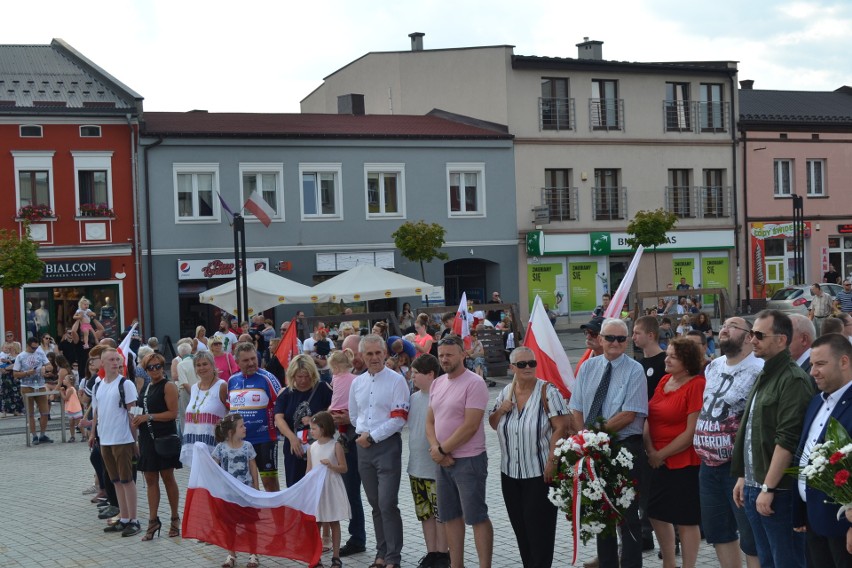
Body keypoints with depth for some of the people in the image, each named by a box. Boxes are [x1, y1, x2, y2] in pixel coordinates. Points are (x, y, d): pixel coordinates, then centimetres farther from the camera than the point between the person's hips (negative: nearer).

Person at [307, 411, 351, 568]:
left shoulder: (335, 446, -7)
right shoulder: (312, 447, 4)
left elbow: (344, 468, -5)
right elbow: (309, 470, 10)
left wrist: (331, 466, -21)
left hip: (332, 489, -3)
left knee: (334, 523, 6)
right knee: (315, 524, 4)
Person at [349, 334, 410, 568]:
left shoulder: (396, 381, -7)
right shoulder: (357, 382, 11)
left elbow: (399, 419, -12)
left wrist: (372, 436, -11)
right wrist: (362, 435, 6)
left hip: (387, 446, -6)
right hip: (363, 446, 6)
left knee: (387, 504, -9)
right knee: (375, 504, 11)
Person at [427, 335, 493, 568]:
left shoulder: (474, 383, -14)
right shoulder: (437, 383, 10)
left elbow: (470, 426, -19)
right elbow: (430, 421, 13)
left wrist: (442, 450, -13)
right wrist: (435, 448, -6)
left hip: (468, 461, -8)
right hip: (443, 461, 8)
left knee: (476, 517, -4)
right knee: (450, 516, 14)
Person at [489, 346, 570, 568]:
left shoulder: (547, 391, -11)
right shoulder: (506, 392, 8)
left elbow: (562, 427, -15)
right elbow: (493, 424, 17)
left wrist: (551, 461, -20)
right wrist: (501, 410, -5)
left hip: (540, 473, -6)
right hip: (510, 472, 6)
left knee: (539, 526, -1)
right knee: (519, 525, 12)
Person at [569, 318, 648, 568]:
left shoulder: (634, 370, -8)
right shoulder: (588, 367, 7)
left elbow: (629, 415, -15)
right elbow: (576, 409, 6)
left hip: (626, 447, -5)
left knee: (627, 514, 1)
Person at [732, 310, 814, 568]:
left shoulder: (793, 380, -15)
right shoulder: (763, 377, 15)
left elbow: (787, 441, -20)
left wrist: (768, 488, -20)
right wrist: (744, 477, 18)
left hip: (778, 490, -9)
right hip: (754, 487, 9)